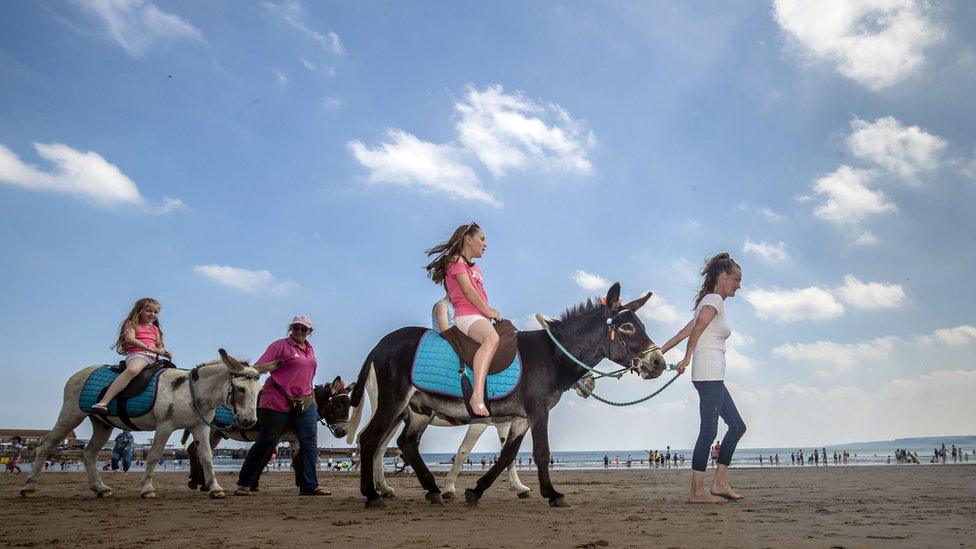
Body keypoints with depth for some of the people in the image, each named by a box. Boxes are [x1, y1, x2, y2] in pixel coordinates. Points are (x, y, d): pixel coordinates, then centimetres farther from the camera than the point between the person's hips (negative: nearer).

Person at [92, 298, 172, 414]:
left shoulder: (155, 329, 29)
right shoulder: (132, 324, 10)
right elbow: (130, 339, -9)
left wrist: (165, 353, 1)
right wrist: (153, 349, -14)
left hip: (153, 358, 8)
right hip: (136, 355, -8)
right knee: (132, 370, -39)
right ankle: (103, 403, -48)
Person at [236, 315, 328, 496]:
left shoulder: (310, 349, 16)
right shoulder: (281, 346, -4)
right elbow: (260, 366, -13)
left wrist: (311, 398, 20)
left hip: (305, 402, 6)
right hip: (278, 403, -6)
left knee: (310, 443, 1)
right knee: (267, 442, 0)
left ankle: (309, 486, 6)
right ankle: (245, 483, 13)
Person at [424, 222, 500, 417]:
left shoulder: (475, 268, 30)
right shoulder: (456, 260, 2)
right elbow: (467, 290, -9)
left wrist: (492, 313, 6)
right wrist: (488, 311, -7)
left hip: (481, 317, 10)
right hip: (467, 315, -10)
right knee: (491, 338, -37)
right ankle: (477, 395, -51)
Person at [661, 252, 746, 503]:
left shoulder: (710, 301, 23)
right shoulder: (715, 300, -6)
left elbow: (684, 332, 17)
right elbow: (697, 327, -23)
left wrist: (660, 352, 12)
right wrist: (687, 358, -17)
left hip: (712, 377, 10)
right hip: (710, 372, -10)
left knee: (737, 425, 13)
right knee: (709, 430, -9)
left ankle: (720, 482, 14)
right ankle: (697, 490, -6)